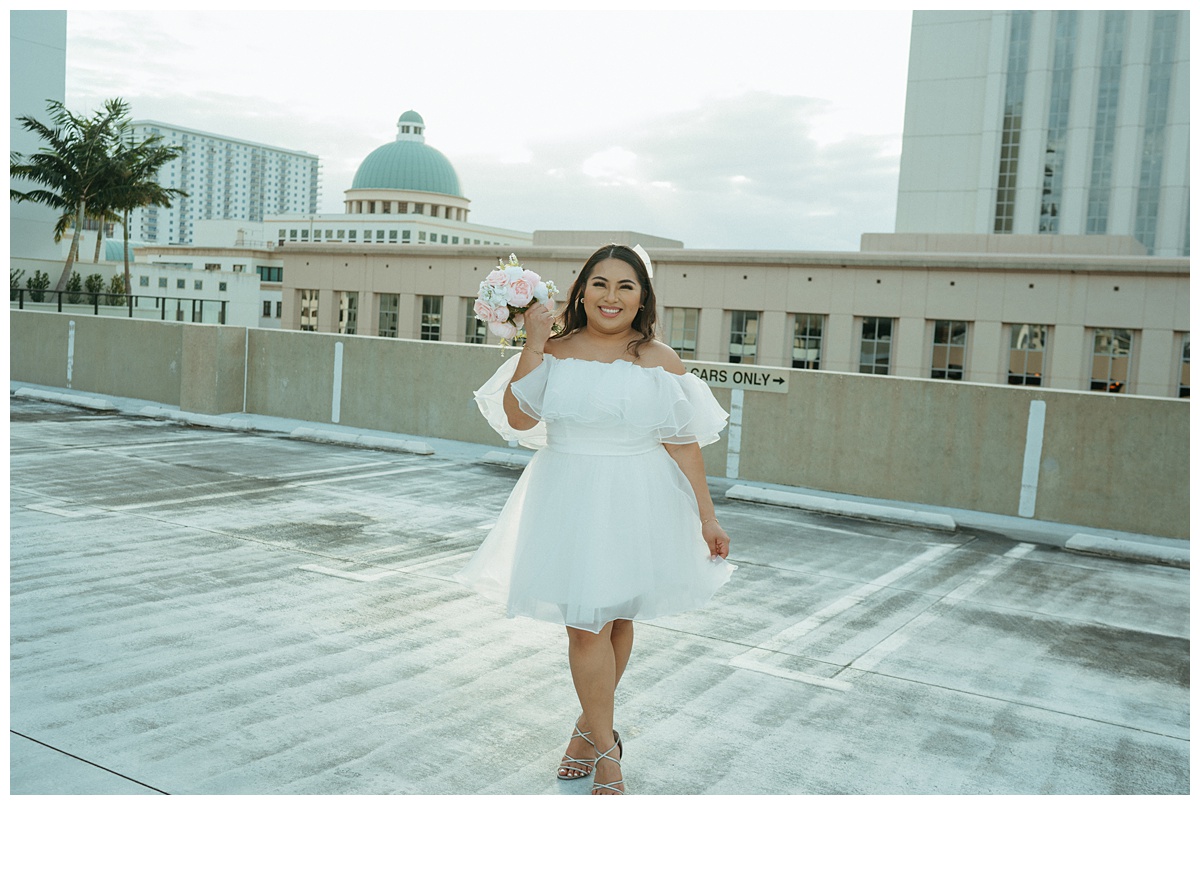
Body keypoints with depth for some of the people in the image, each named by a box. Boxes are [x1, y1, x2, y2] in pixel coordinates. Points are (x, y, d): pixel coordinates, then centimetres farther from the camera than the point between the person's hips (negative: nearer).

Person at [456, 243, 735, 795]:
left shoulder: (659, 362, -1)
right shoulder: (555, 351, 1)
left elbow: (684, 444, 0)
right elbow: (519, 419, -10)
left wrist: (706, 517, 0)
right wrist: (533, 344, -12)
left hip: (636, 504, 0)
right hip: (570, 500, 0)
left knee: (616, 619, 11)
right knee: (586, 624, -2)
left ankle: (591, 725, 34)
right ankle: (605, 747, 15)